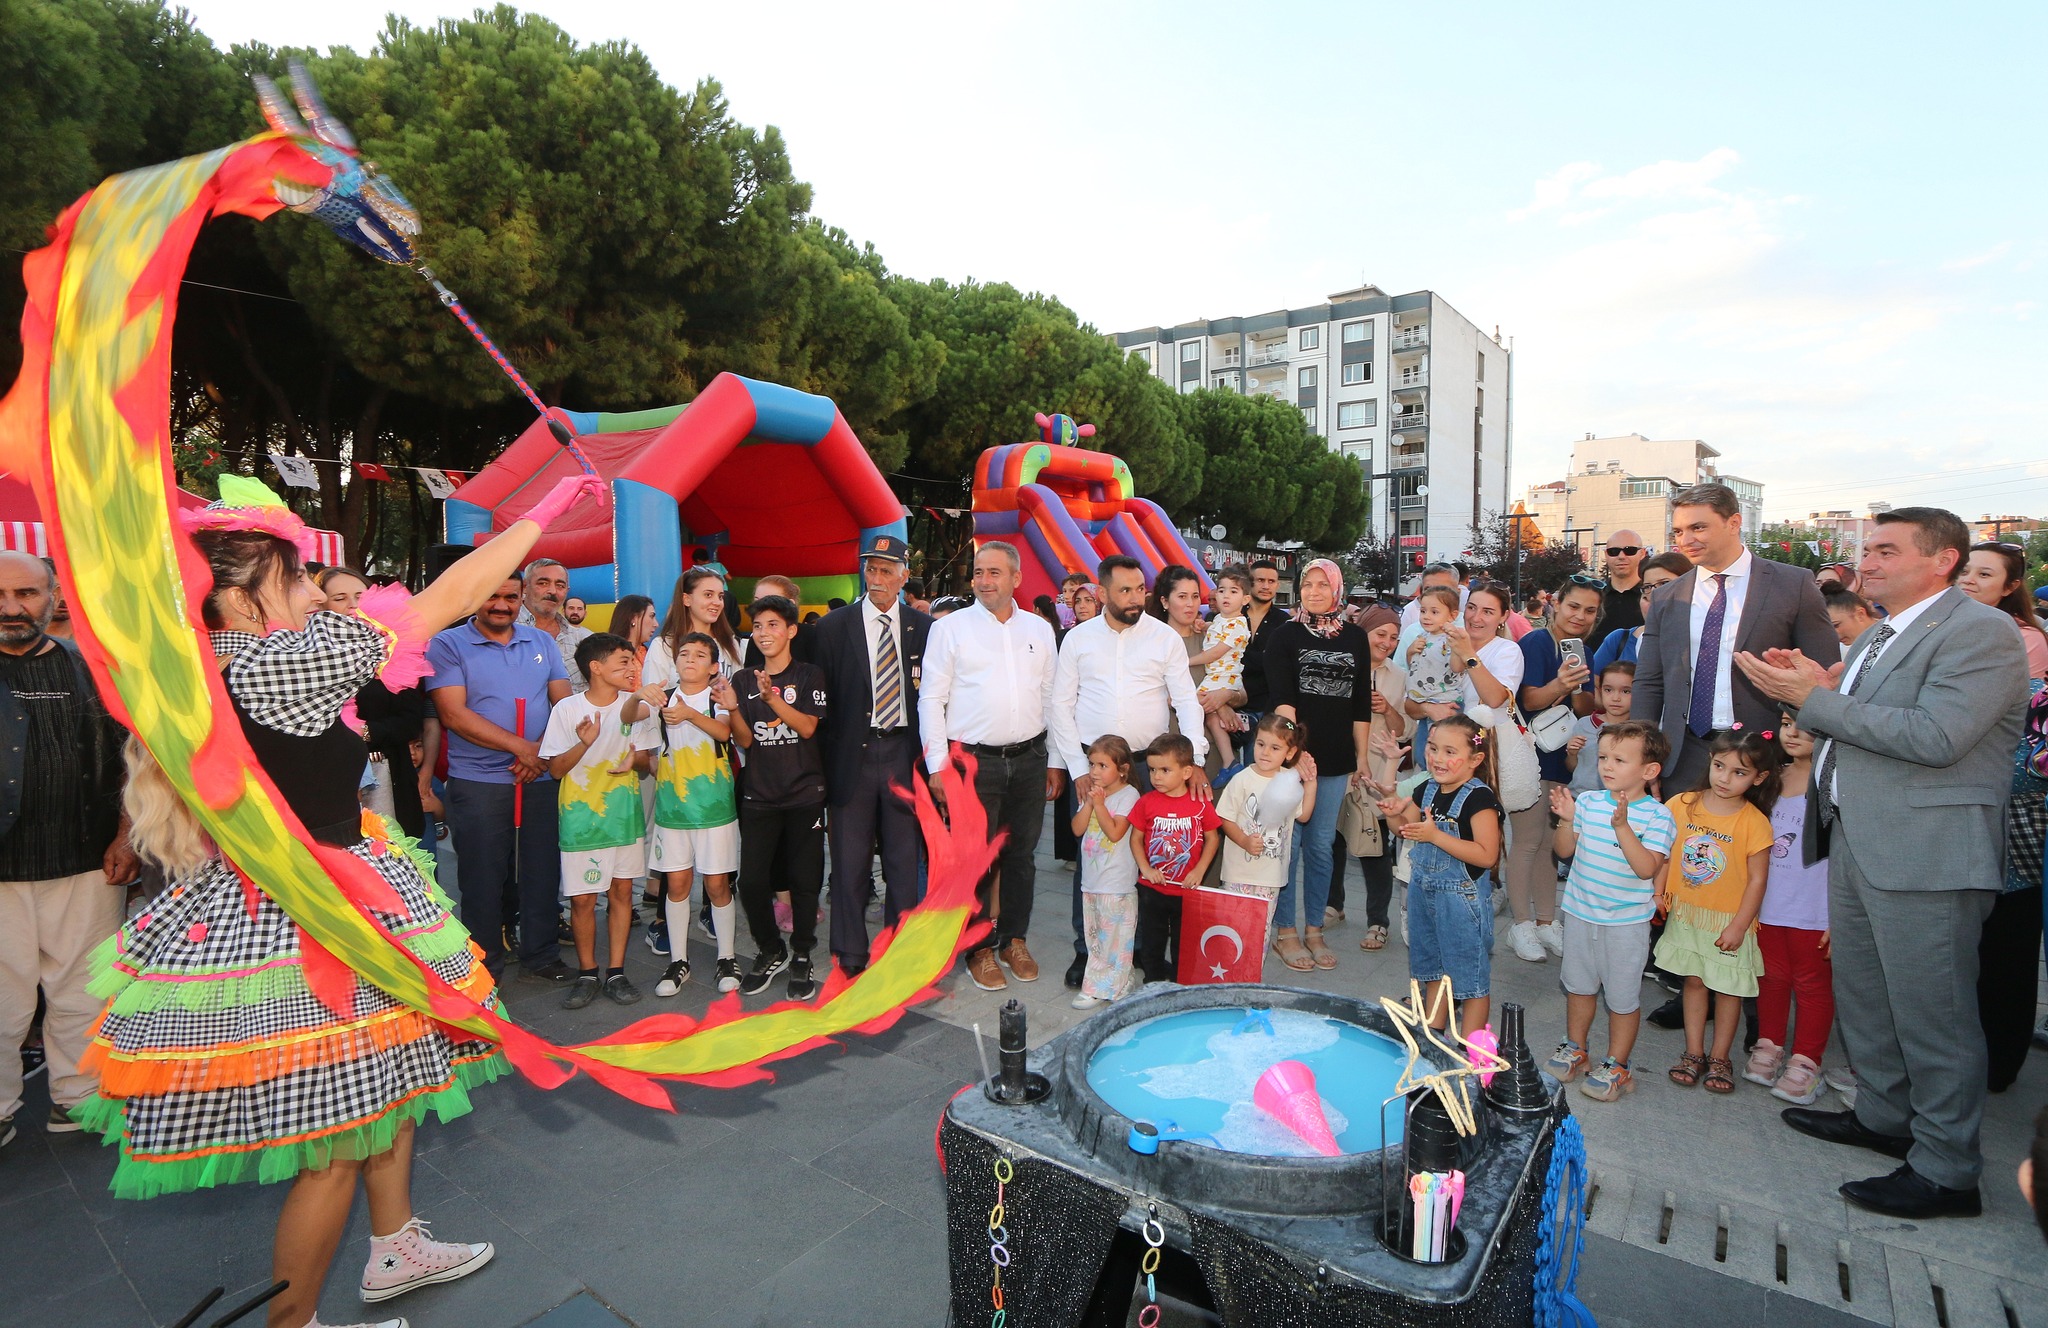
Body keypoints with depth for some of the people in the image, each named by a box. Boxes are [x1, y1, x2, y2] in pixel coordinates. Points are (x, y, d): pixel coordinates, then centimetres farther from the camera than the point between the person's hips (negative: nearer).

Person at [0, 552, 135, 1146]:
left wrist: (125, 838, 3)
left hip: (87, 866, 1)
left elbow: (127, 759, 11)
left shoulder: (92, 670, 7)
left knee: (82, 994, 10)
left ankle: (78, 1098, 23)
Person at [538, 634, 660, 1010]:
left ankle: (616, 972, 19)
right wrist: (584, 743, -23)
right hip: (581, 817, -2)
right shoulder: (567, 708, -7)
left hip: (625, 813, 3)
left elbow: (647, 760, 7)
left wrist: (635, 759, -16)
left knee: (621, 890, 7)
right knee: (582, 898, 2)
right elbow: (556, 768, -6)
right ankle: (587, 973, 20)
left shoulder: (634, 705, 1)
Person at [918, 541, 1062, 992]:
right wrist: (938, 766, -6)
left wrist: (1054, 761, 10)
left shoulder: (1039, 629, 10)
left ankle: (1013, 940, 27)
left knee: (1021, 854, 11)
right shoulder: (950, 628, 0)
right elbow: (931, 700, -1)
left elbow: (1051, 697, 13)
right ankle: (979, 949, 19)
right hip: (973, 760, -3)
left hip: (1029, 759, 3)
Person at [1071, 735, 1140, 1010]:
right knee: (1094, 936, 15)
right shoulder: (1093, 792, 9)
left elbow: (1115, 832, -20)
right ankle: (1097, 985, 26)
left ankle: (1100, 987, 8)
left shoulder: (1128, 795, -11)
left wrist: (1099, 803, -18)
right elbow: (1077, 828, 1)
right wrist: (1090, 802, -10)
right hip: (1091, 879, 7)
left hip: (1117, 883, -7)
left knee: (1113, 937, 0)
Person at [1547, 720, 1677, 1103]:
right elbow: (1564, 850, 2)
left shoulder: (1656, 816, -14)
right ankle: (1576, 1047, 38)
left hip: (1626, 923, -4)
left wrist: (1621, 826, -33)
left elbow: (1647, 868, -25)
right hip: (1580, 913, 4)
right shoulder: (1588, 802, -3)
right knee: (1579, 985, 20)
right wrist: (1566, 820, -15)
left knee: (1622, 997, 9)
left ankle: (1616, 1065, 26)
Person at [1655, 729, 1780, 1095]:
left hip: (1729, 920, -3)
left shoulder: (1754, 822, -14)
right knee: (1694, 980, 13)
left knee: (1728, 988, 10)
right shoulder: (1683, 805, -6)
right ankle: (1694, 1053, 24)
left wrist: (1738, 926, -13)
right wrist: (1658, 893, -3)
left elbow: (1757, 879, -12)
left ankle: (1719, 1057, 26)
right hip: (1686, 914, 3)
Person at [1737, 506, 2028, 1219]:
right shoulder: (1876, 636, 16)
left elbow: (1936, 737, -23)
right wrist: (1814, 691, 2)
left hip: (1925, 854, -9)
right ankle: (1883, 1115, 38)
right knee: (1861, 996, 20)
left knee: (1931, 1013, 2)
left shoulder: (1980, 632, -12)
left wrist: (1816, 700, -19)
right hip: (1854, 839, 9)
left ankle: (1946, 1171, 17)